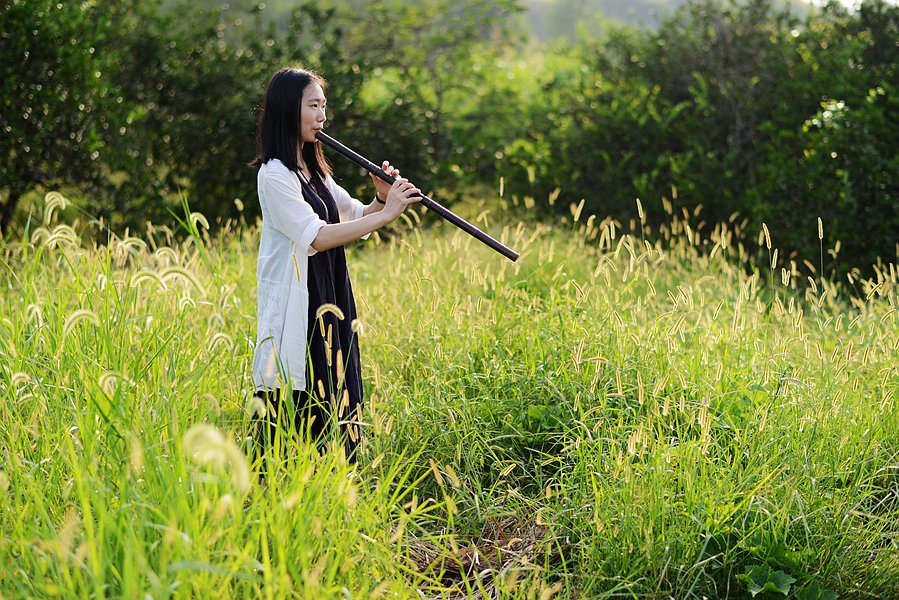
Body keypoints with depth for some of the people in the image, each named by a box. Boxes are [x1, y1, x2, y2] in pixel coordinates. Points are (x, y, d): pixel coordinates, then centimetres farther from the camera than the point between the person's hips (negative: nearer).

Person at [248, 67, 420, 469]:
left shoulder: (314, 170, 15)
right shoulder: (275, 173, -12)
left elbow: (358, 217, 20)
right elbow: (316, 237, -21)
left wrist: (382, 199, -2)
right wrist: (386, 213, -18)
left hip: (329, 305, 9)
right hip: (295, 310, -9)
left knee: (332, 402, 9)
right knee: (296, 406, -8)